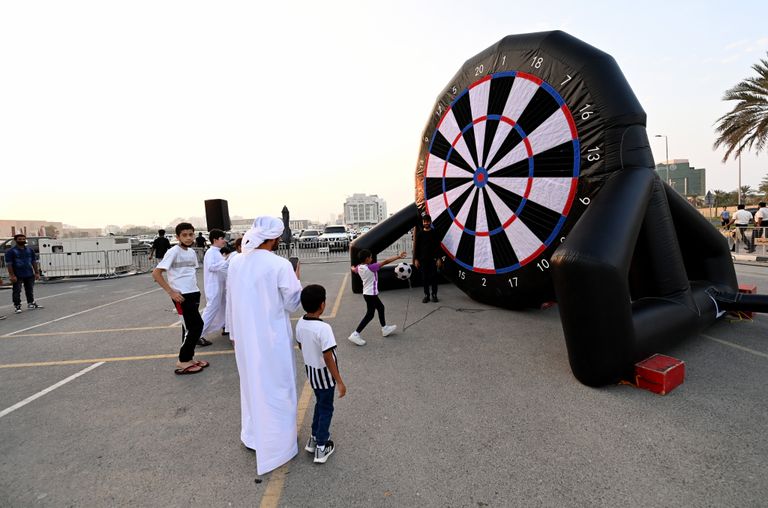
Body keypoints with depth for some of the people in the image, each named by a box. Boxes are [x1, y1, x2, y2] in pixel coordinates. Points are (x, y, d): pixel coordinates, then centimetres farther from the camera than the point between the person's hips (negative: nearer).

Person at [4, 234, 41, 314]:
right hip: (17, 276, -4)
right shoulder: (11, 251, -5)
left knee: (30, 290, 14)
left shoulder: (30, 250, 8)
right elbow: (8, 264, -9)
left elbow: (34, 262, 11)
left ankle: (31, 303, 27)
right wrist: (12, 275, -16)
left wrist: (37, 273, 6)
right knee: (17, 291, 0)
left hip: (29, 275, 4)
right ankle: (17, 306, 7)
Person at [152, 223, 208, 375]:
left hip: (194, 294, 7)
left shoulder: (192, 252, 11)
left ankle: (188, 359, 23)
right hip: (182, 296, -7)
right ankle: (183, 362, 4)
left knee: (190, 327, 12)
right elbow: (156, 273, -14)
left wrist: (196, 290, 14)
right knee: (196, 326, -8)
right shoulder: (173, 251, -11)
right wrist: (171, 292, -17)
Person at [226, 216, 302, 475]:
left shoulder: (235, 263, -3)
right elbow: (293, 303, -11)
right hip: (272, 339, -6)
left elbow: (230, 302, 8)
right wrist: (297, 279, 5)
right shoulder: (280, 265, -20)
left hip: (244, 337, 6)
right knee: (275, 388, 10)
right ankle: (274, 445, 23)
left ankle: (252, 435, 42)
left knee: (251, 383, 23)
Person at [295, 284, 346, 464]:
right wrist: (340, 381, -21)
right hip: (324, 374, -7)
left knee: (320, 404, 26)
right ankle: (321, 448, 23)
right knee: (326, 409, 12)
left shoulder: (300, 324, -8)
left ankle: (315, 438, 39)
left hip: (310, 370, 7)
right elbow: (328, 358, -28)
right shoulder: (323, 328, -30)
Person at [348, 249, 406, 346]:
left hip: (367, 293, 9)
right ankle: (355, 335, -1)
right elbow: (385, 262, -24)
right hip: (371, 294, -9)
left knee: (380, 307, 23)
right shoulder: (371, 267, -23)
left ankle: (384, 329, 36)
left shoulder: (359, 267, 0)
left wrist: (353, 268, 49)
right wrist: (398, 257, -22)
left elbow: (354, 269, 25)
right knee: (370, 314, -1)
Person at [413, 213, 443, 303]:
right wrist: (416, 259, -1)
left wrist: (439, 258, -5)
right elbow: (416, 246, 5)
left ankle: (434, 295, 11)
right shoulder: (419, 233, 4)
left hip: (433, 259, -1)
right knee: (425, 277, 4)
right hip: (423, 259, 1)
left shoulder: (434, 233, 2)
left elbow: (438, 246, 2)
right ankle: (426, 295, 12)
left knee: (433, 277, 1)